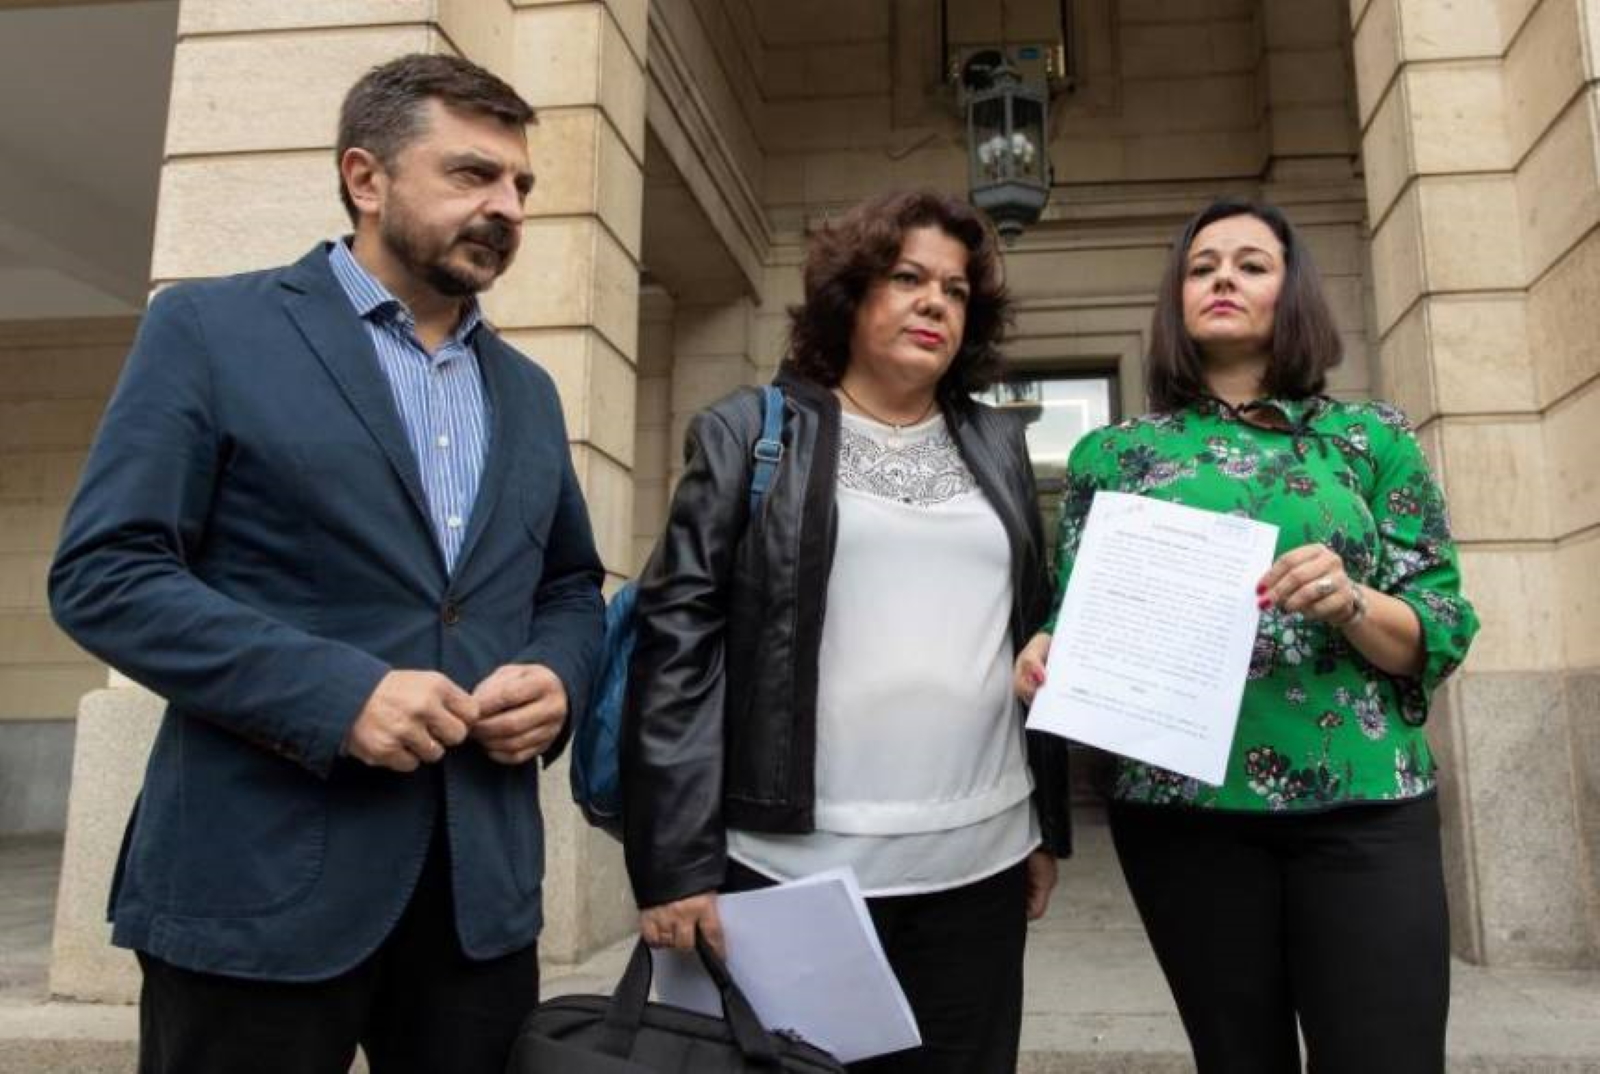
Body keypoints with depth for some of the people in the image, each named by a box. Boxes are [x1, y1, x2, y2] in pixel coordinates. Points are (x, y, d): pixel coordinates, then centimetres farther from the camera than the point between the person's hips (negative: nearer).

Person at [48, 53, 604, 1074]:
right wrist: (335, 690, -19)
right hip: (258, 878, -4)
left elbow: (572, 586, 19)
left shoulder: (528, 391, 14)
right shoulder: (211, 327, -2)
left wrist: (558, 679, -3)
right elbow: (103, 572, -8)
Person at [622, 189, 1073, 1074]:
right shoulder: (749, 432, 0)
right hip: (798, 864, -3)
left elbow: (1036, 637, 15)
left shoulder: (998, 446, 12)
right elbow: (678, 640, -6)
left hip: (980, 862, 4)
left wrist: (1048, 824, 12)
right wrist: (677, 863, -11)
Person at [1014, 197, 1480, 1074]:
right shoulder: (1111, 454, 7)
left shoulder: (1370, 438, 6)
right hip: (1179, 806, 1)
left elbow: (1441, 632, 3)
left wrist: (1351, 604, -17)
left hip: (1363, 803, 0)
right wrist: (1048, 654, -15)